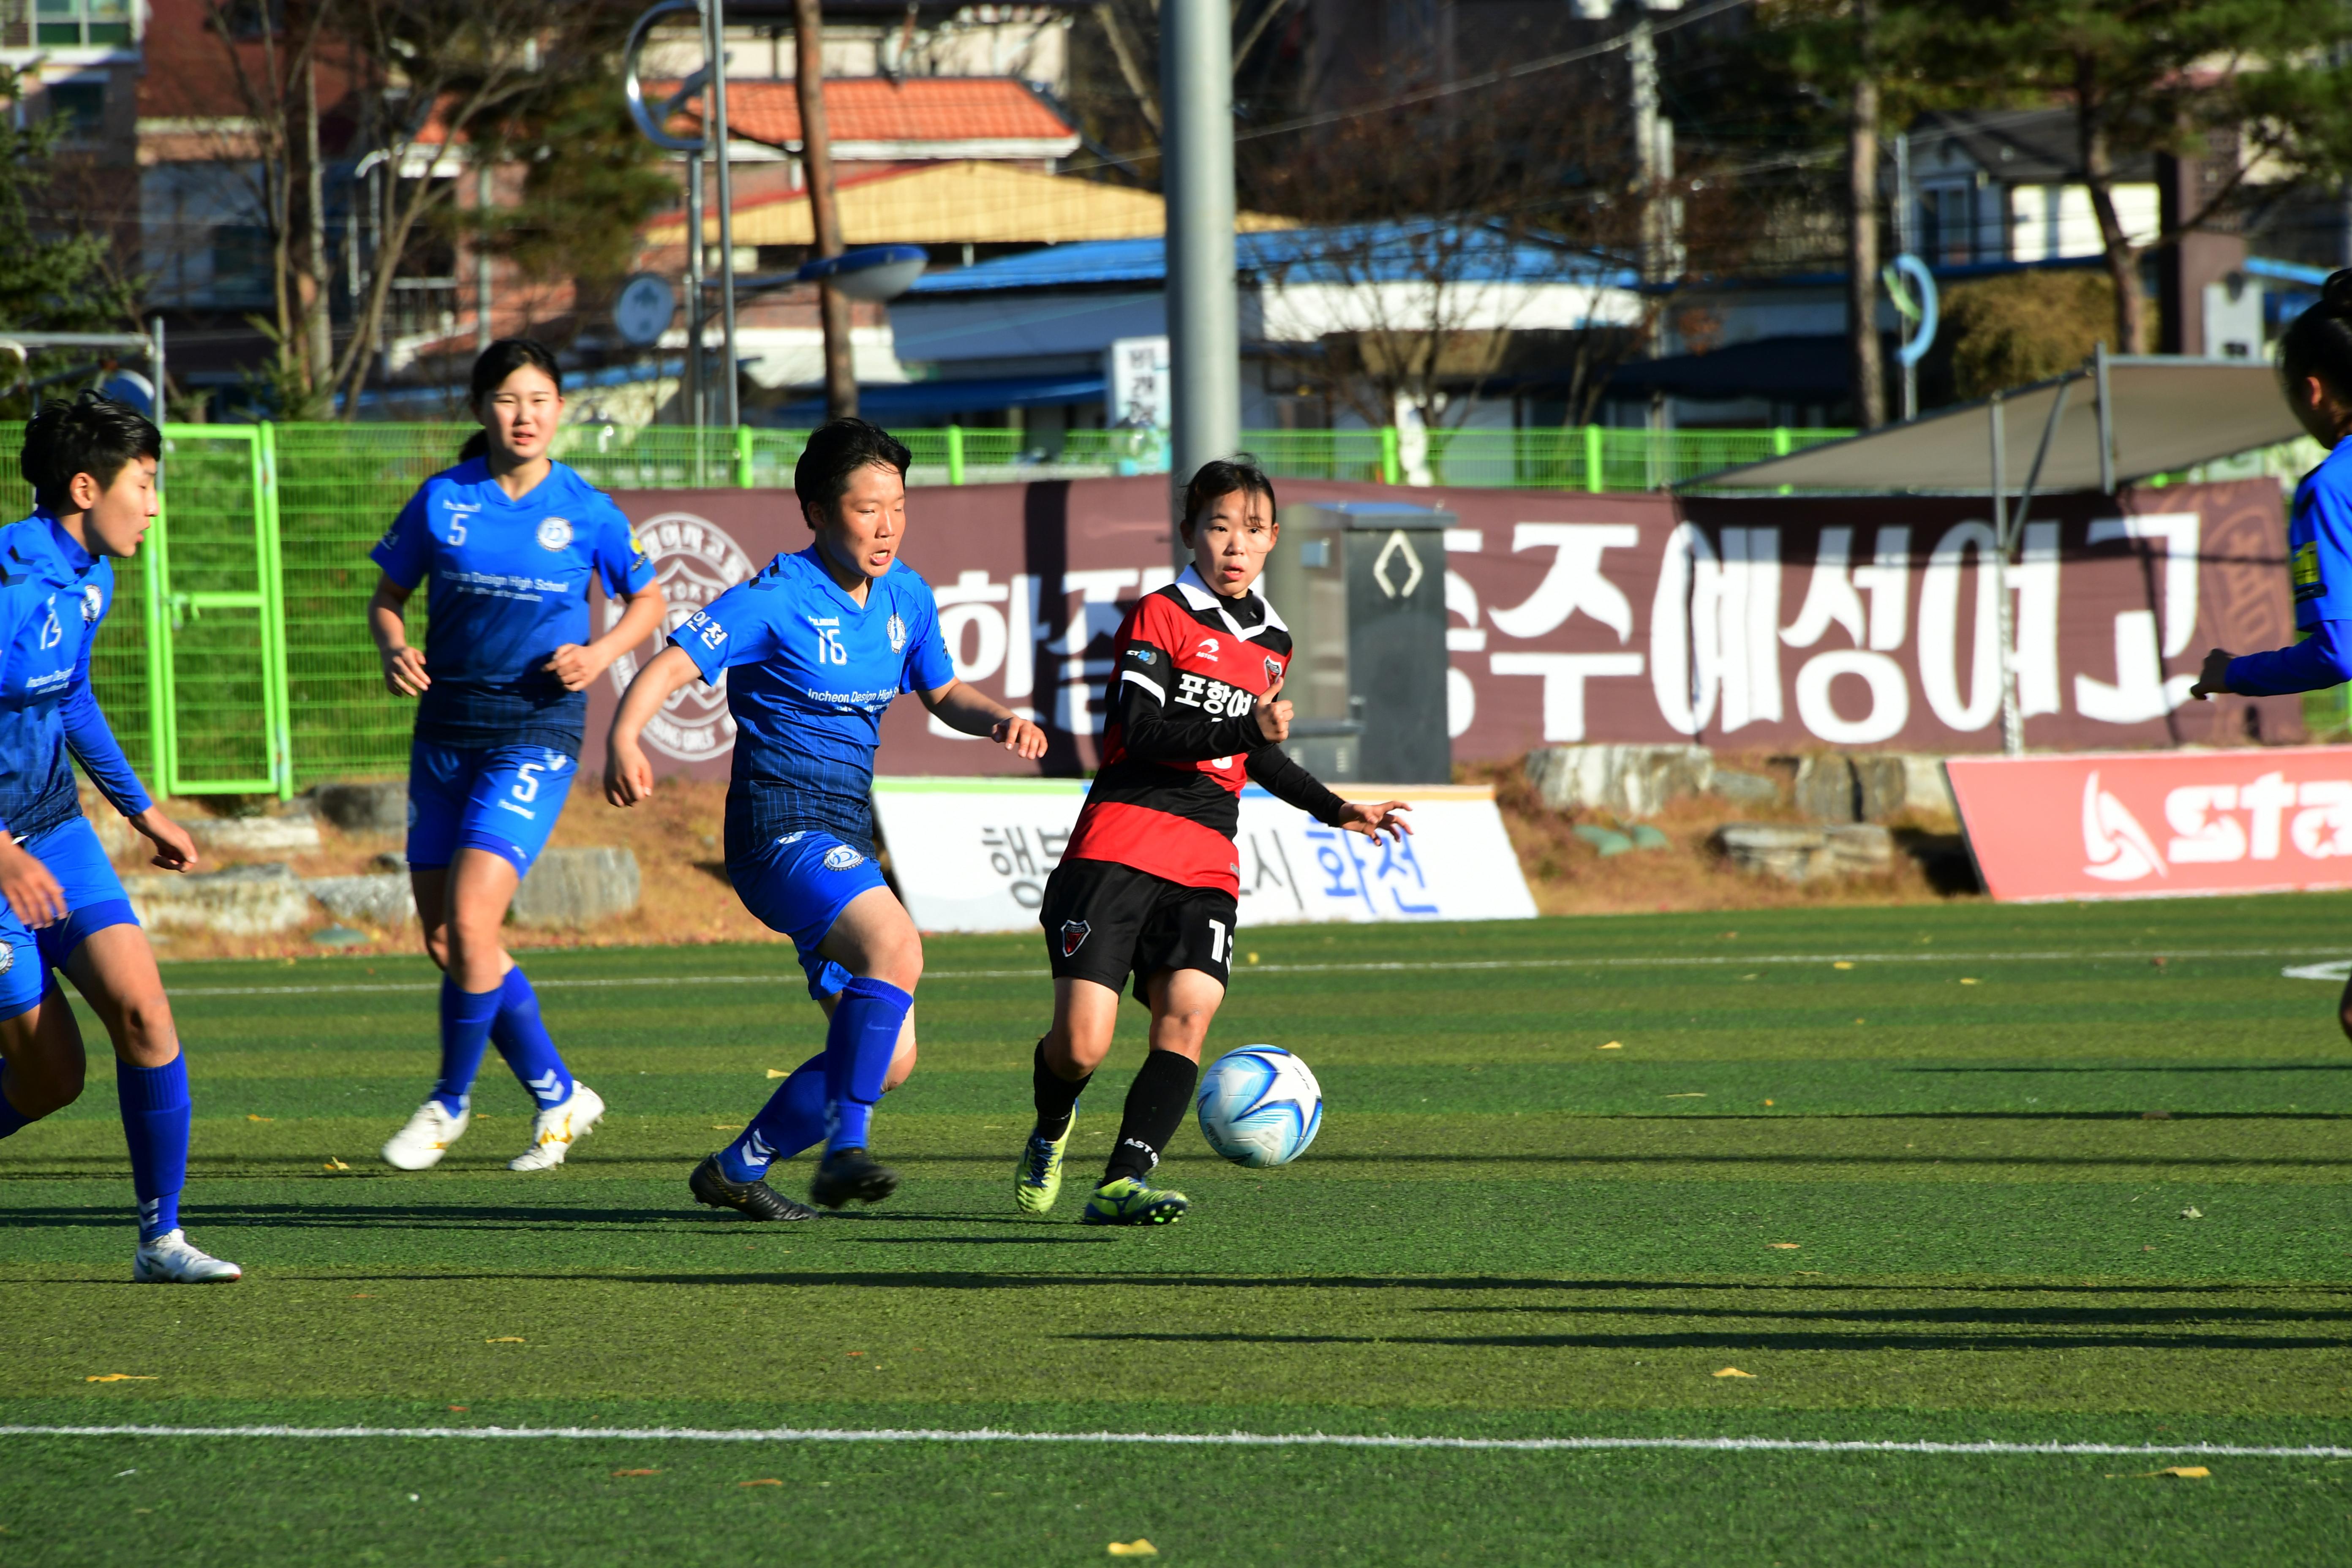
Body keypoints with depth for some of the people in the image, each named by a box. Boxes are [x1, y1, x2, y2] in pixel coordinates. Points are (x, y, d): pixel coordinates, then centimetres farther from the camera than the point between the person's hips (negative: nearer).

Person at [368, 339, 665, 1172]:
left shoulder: (586, 510, -2)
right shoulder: (442, 501, 2)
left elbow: (647, 601, 12)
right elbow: (388, 597, 12)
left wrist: (599, 654, -6)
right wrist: (394, 650, -9)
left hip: (535, 735, -4)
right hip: (445, 731, 4)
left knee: (469, 922, -17)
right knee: (443, 940, 5)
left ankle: (450, 1102, 2)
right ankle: (558, 1096, 20)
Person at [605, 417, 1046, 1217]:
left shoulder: (906, 598, 11)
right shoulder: (777, 600, -11)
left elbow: (942, 694, 25)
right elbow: (672, 664, -18)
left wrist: (997, 718, 3)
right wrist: (623, 739, -37)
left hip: (846, 843, 8)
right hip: (781, 828, -8)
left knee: (888, 1059, 6)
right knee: (895, 946, -33)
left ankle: (737, 1168, 19)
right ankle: (845, 1149, -31)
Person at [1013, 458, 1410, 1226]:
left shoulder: (1272, 643, 19)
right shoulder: (1159, 616, -2)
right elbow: (1143, 733, -14)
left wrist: (1337, 810, 33)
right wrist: (1247, 730, -23)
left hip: (1206, 865, 5)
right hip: (1121, 845, -5)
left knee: (1188, 1011, -20)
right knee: (1081, 1046, -10)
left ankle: (1123, 1185, -22)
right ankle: (1050, 1134, 24)